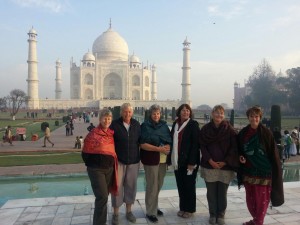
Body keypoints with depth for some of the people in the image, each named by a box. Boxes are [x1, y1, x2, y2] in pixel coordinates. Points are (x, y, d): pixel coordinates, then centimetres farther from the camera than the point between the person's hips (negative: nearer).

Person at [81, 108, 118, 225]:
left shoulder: (111, 133, 5)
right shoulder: (93, 134, -14)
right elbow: (85, 153, -8)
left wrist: (112, 165, 11)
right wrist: (91, 165, 0)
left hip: (109, 168, 6)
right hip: (96, 169, -6)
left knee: (104, 196, 16)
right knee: (102, 197, -10)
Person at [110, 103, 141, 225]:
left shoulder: (136, 124, 3)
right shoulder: (115, 124, -8)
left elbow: (140, 140, 9)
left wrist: (139, 157, 8)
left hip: (133, 160, 3)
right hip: (118, 160, -3)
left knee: (131, 186, 11)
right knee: (117, 186, 3)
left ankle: (129, 211, 28)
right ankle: (115, 213, 19)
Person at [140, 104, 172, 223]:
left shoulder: (164, 125, 8)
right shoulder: (145, 126, -7)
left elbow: (169, 140, 13)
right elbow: (143, 144, -14)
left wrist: (168, 146, -10)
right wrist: (159, 149, -20)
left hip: (163, 159, 5)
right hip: (151, 158, -5)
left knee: (159, 184, 15)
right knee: (152, 186, 0)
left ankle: (154, 207, 34)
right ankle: (150, 212, 15)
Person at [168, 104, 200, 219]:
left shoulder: (193, 124, -7)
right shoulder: (175, 124, 8)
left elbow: (195, 144, -13)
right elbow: (172, 140, 11)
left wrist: (192, 162, -19)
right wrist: (171, 158, 5)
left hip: (189, 161, -5)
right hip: (178, 161, 5)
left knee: (189, 185, 7)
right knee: (180, 185, 12)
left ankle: (189, 209, 22)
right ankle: (182, 207, 27)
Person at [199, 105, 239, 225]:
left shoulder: (229, 129, -2)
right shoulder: (205, 129, 1)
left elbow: (234, 148, -2)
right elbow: (202, 146, -1)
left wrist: (225, 162, -9)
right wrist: (210, 160, -10)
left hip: (225, 167, 0)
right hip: (209, 166, 1)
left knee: (222, 193, 8)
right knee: (211, 193, 8)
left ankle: (221, 215, 24)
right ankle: (212, 214, 24)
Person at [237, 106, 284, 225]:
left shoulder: (266, 132, -10)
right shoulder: (243, 132, 2)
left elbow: (273, 152, -8)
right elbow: (239, 150, 14)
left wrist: (275, 170, -11)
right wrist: (241, 157, -5)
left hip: (263, 171, -4)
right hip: (248, 170, 5)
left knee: (262, 198, 3)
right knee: (250, 198, 13)